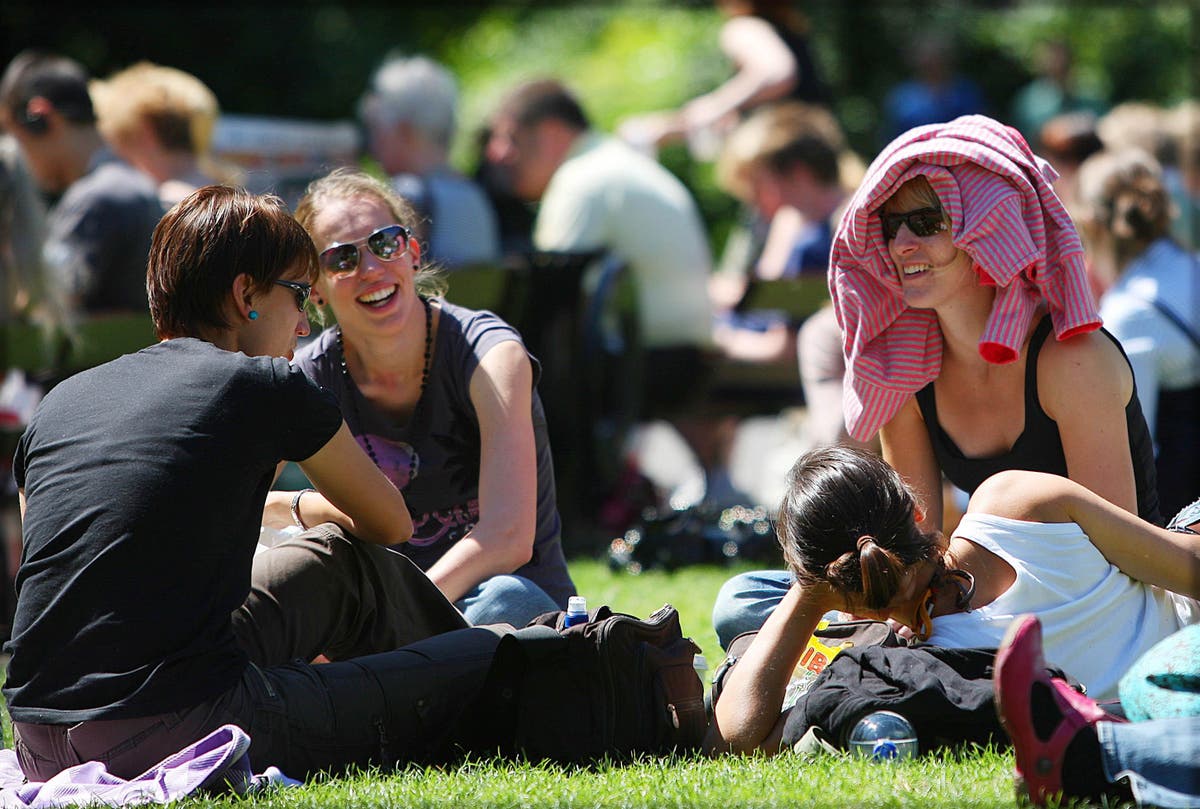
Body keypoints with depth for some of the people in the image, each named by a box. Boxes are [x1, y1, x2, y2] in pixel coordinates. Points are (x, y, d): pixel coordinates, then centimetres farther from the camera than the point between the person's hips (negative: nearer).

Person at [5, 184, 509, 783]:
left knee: (348, 565, 27)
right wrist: (300, 508, 43)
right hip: (176, 728, -7)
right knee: (485, 660, 7)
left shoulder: (59, 402, 16)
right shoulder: (267, 387, 2)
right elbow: (390, 523, 20)